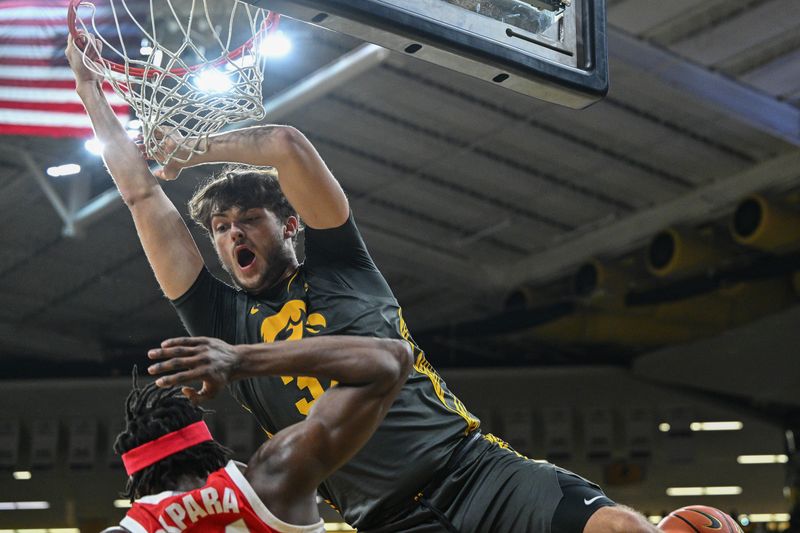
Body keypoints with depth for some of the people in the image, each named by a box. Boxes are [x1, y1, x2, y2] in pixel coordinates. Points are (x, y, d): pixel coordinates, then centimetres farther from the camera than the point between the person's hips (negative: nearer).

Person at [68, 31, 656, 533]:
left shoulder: (340, 267, 14)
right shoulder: (224, 322, 15)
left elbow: (288, 145, 1)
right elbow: (144, 196, 15)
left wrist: (191, 151, 13)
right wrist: (92, 92, 18)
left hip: (475, 462, 0)